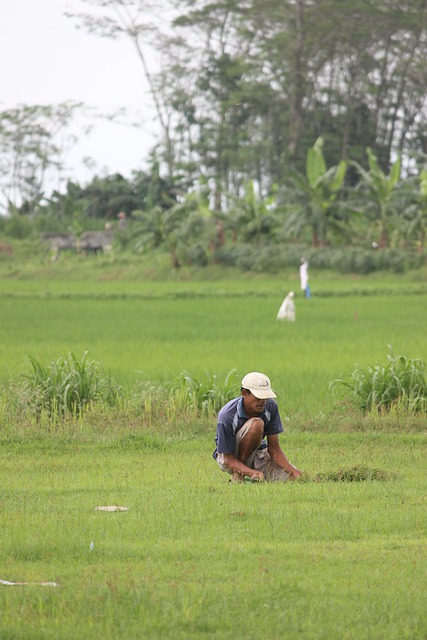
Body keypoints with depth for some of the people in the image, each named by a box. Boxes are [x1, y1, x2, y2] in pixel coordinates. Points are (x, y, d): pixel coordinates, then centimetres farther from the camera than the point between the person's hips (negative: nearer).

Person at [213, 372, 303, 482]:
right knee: (256, 424, -33)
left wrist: (292, 470, -28)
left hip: (257, 455, 5)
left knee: (293, 476, -18)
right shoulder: (227, 416, -30)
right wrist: (252, 472, -46)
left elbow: (274, 448, -12)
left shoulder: (271, 407, -16)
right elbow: (228, 459, -27)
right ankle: (238, 475, -17)